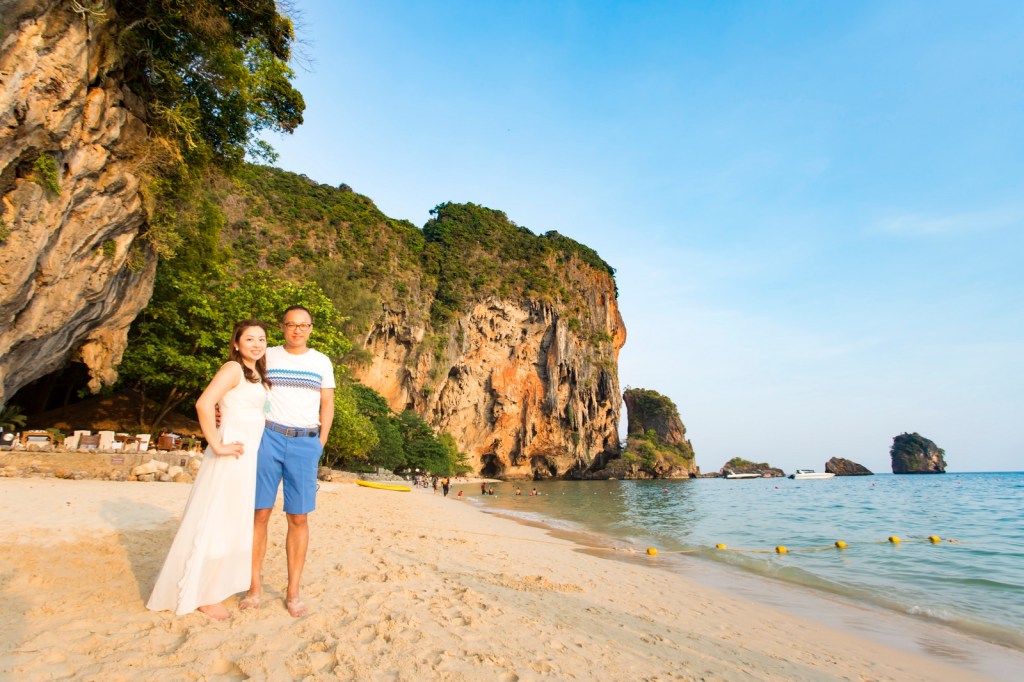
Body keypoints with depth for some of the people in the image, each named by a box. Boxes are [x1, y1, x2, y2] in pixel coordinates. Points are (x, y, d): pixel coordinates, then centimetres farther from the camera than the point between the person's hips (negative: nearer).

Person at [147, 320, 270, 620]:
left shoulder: (258, 375, 15)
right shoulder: (232, 369, -11)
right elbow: (204, 403, -24)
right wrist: (217, 446, -21)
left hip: (252, 456, 9)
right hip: (233, 456, -9)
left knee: (236, 524, 17)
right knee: (217, 524, 1)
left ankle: (216, 586, 33)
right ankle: (203, 595, 16)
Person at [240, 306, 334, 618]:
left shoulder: (322, 362, 9)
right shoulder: (267, 356, 7)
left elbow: (327, 405, 11)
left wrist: (321, 443, 4)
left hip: (305, 442, 0)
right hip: (269, 437, 0)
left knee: (299, 518, 1)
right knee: (259, 513, 0)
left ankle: (293, 592, 11)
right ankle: (255, 588, 13)